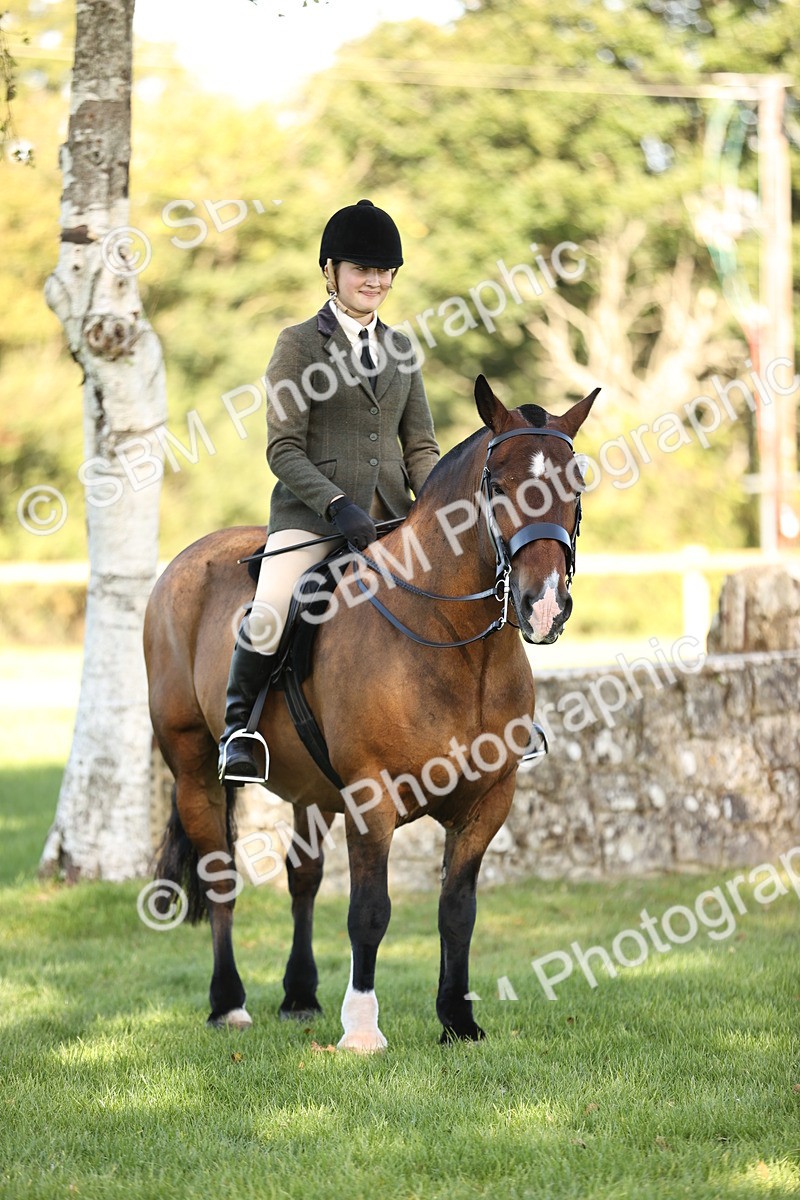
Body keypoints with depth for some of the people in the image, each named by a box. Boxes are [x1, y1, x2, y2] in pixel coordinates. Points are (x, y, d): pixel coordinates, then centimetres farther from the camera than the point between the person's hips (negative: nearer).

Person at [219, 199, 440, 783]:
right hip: (311, 510, -5)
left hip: (390, 513, 5)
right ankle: (239, 726, -4)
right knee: (268, 616, -26)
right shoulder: (300, 344, 2)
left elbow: (421, 447, 16)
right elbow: (283, 450, -5)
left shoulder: (401, 349, 16)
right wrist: (337, 506, -19)